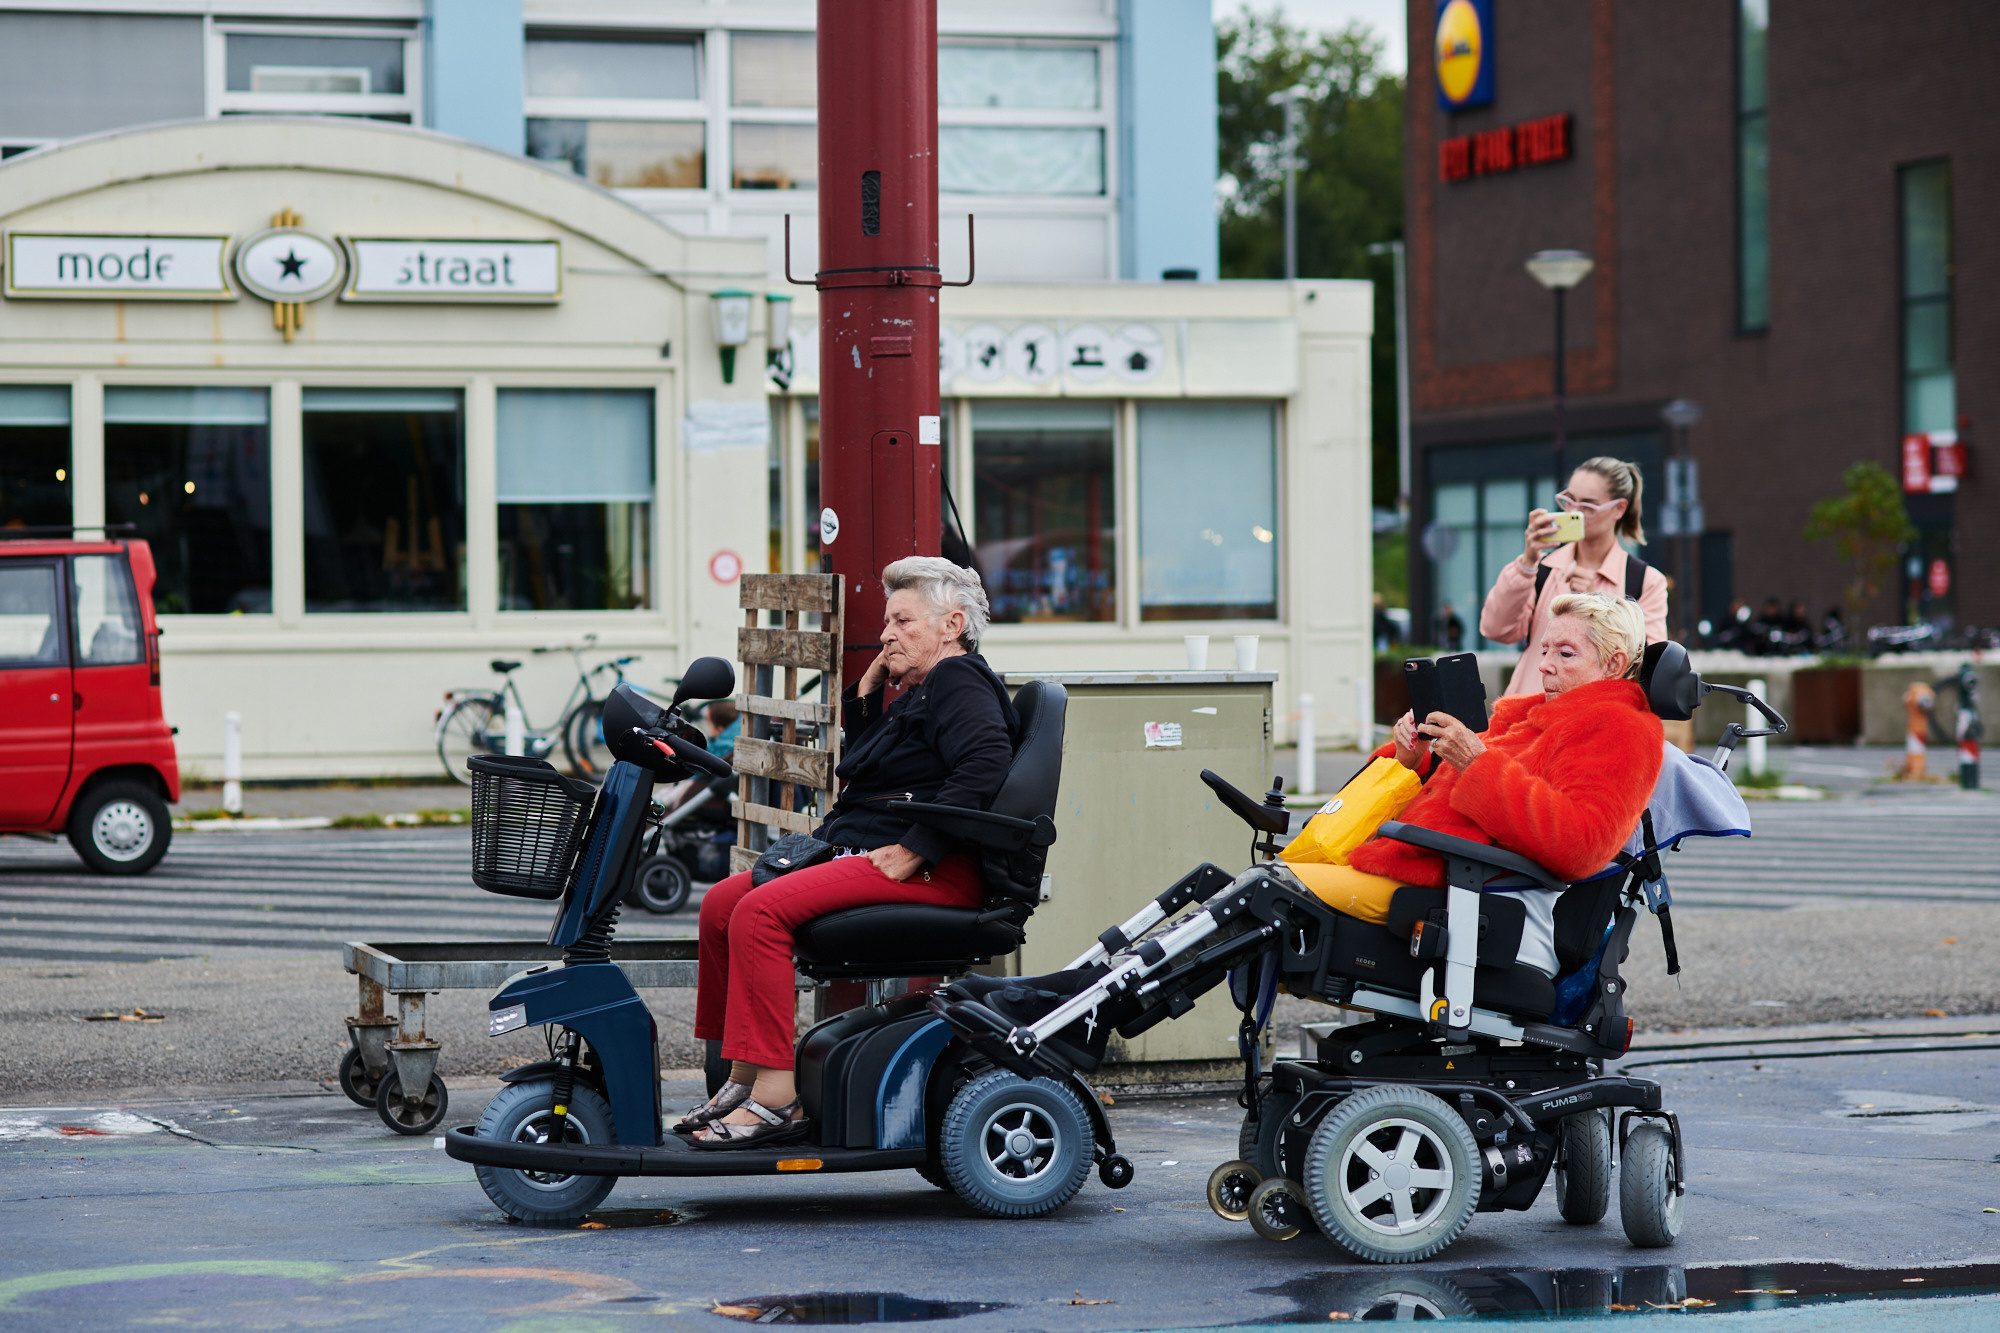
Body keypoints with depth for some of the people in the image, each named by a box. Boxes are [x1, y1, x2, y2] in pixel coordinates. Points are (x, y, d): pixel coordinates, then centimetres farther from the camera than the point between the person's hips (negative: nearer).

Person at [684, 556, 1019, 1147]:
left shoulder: (959, 683, -6)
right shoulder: (917, 694, 26)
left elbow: (985, 766, -24)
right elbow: (863, 764, 34)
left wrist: (915, 849, -26)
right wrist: (866, 693, 19)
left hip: (938, 873, -11)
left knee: (761, 911, -27)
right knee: (721, 903, 4)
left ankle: (775, 1097, -30)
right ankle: (744, 1079, 1)